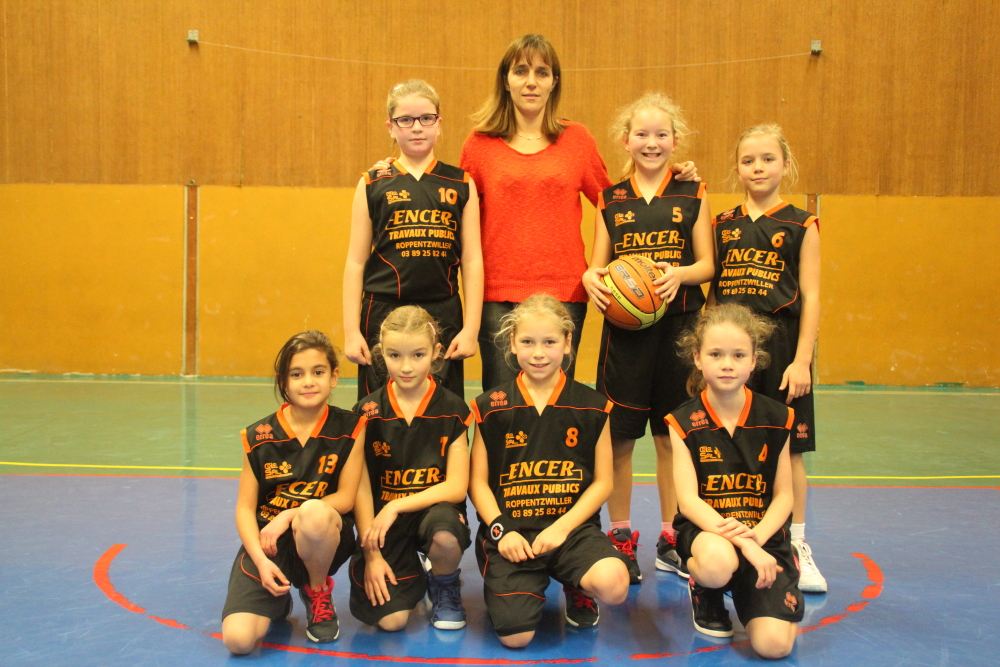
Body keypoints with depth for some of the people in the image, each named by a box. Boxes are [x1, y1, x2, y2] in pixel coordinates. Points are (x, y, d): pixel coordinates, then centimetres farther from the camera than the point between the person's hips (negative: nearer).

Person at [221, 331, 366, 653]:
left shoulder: (350, 429, -5)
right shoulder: (258, 437, -2)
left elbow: (346, 497, -7)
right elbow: (245, 508, -1)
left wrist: (289, 516, -18)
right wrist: (261, 560, -16)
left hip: (322, 541, -1)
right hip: (268, 542, 1)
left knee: (313, 512, -39)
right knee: (238, 638, -22)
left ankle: (318, 593, -5)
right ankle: (277, 599, 17)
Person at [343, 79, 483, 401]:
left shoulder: (461, 184, 6)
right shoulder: (373, 184, 4)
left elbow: (472, 260, 5)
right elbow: (356, 262, 4)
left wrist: (471, 328, -1)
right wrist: (351, 331, -1)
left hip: (443, 316, 1)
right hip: (383, 314, 0)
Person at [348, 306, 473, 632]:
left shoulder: (452, 410, -4)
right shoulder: (368, 412, -2)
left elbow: (456, 487, -7)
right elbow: (362, 488, -1)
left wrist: (397, 506, -17)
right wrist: (371, 554, -7)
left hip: (434, 510, 0)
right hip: (385, 522, 0)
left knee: (446, 538, -37)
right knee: (390, 619, -19)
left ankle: (445, 587, 0)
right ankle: (410, 576, 17)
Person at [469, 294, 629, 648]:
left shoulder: (592, 406, 3)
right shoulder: (491, 407, 4)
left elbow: (602, 482, 4)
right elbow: (478, 481, 5)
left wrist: (562, 527, -9)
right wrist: (500, 530, -10)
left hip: (572, 525, 1)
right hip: (510, 529, 0)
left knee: (614, 585, -29)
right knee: (515, 636, -17)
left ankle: (576, 587, 9)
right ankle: (517, 582, 19)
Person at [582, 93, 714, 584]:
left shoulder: (693, 194, 6)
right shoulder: (610, 200, 6)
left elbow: (707, 264, 3)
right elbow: (598, 265, 7)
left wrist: (679, 274, -17)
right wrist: (591, 278, -16)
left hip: (679, 326, 0)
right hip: (623, 327, 0)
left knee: (673, 435, 7)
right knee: (619, 435, 3)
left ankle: (671, 538, 21)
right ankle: (620, 537, 17)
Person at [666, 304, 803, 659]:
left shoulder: (776, 419, 1)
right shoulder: (684, 422, -5)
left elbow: (783, 496, 3)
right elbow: (688, 500, -11)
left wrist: (756, 537, -17)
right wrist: (741, 542, -25)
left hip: (764, 535, 2)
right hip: (705, 529, -2)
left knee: (774, 643, -16)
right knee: (717, 562, -40)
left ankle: (743, 592, 19)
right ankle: (705, 594, 0)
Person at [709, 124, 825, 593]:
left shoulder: (801, 225, 2)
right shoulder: (722, 225, 9)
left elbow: (810, 297, -2)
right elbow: (713, 291, 12)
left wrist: (802, 359, -9)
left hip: (781, 344, -2)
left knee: (787, 449, 5)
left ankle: (796, 546, 20)